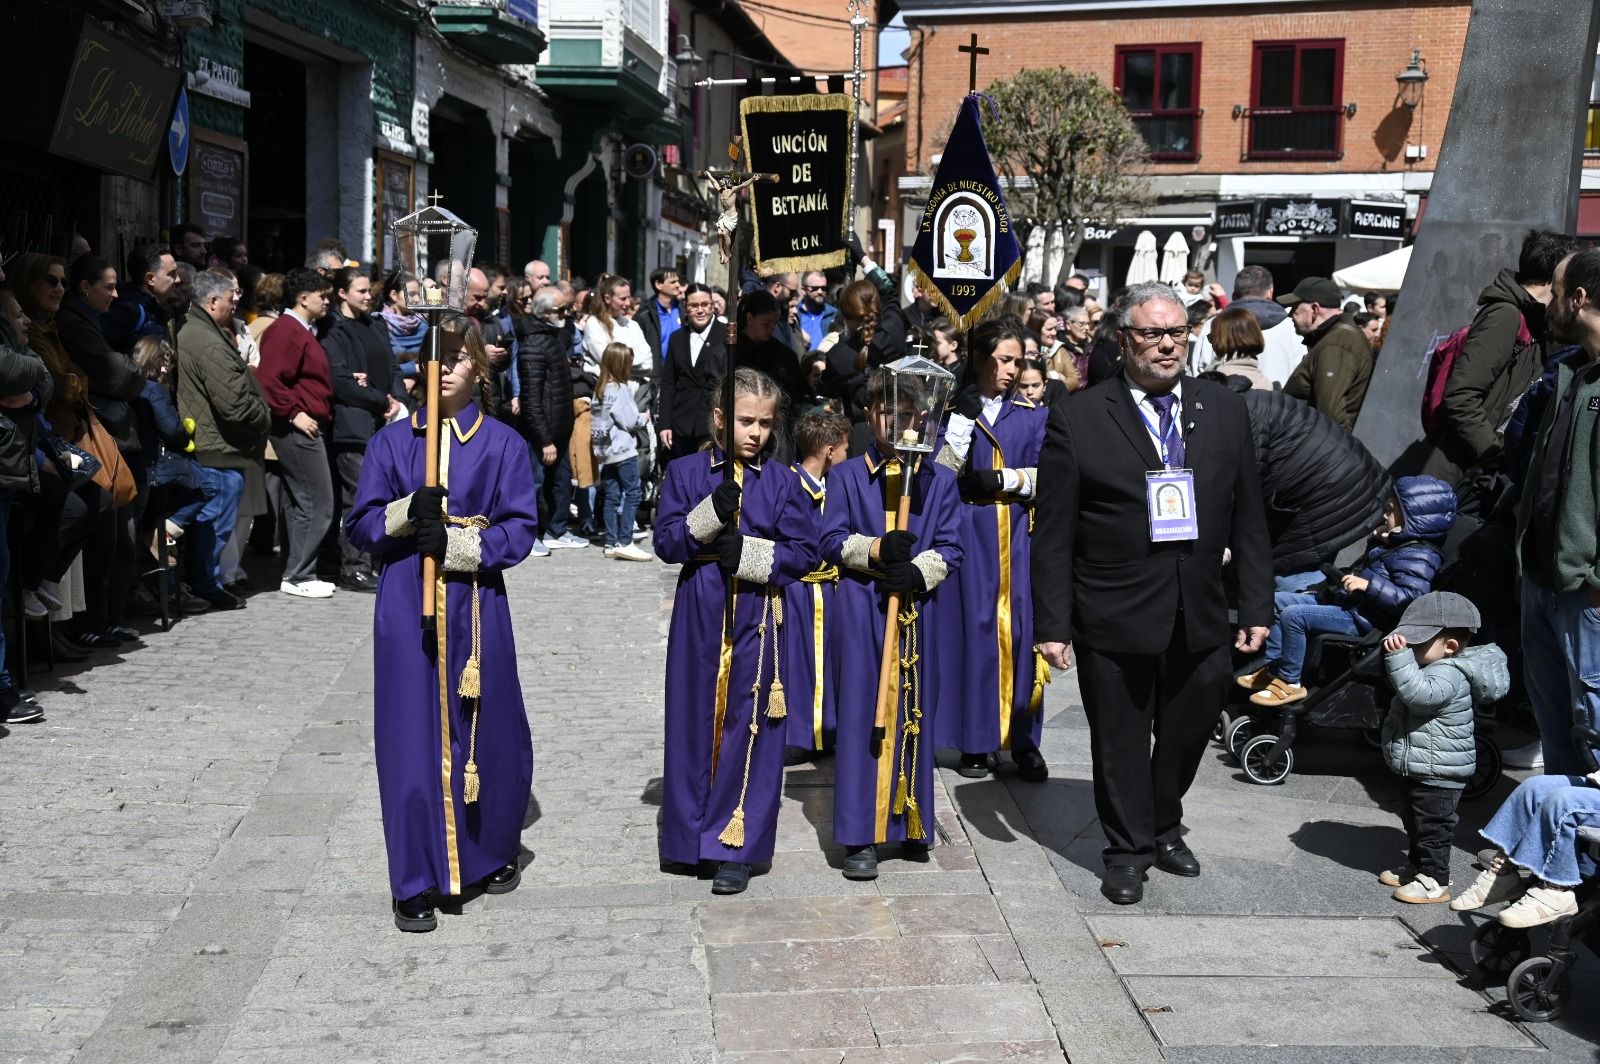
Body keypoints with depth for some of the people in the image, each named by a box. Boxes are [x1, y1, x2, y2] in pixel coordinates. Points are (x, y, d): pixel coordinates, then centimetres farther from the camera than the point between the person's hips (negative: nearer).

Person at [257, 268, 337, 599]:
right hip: (298, 429, -11)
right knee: (317, 504, -9)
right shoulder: (286, 331, -14)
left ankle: (295, 574, 19)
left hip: (305, 429, 11)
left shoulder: (300, 331, 19)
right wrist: (294, 414, -21)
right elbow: (269, 380, -23)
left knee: (297, 504, 13)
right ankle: (298, 576, -3)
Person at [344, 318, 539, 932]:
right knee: (412, 737, -1)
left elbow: (520, 530, -3)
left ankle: (492, 854, 30)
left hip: (476, 603, 0)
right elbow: (360, 526, 5)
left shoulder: (502, 443, 3)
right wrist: (407, 512, -15)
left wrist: (456, 543, -17)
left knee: (487, 732, 7)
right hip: (407, 606, 0)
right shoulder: (391, 441, 6)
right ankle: (415, 882, 9)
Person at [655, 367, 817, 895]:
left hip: (757, 618, -1)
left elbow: (804, 552, -1)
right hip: (699, 614, 1)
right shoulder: (686, 472, 3)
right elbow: (666, 542, -3)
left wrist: (749, 552, -15)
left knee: (746, 729, 0)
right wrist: (710, 514, -18)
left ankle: (736, 845, 9)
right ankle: (687, 836, 22)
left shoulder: (782, 481, 2)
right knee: (693, 724, 8)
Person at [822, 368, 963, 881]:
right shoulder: (847, 476, 5)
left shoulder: (940, 481, 8)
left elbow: (950, 548, 3)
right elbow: (832, 541, -1)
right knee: (861, 716, -3)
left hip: (918, 608, 2)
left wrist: (919, 571, -16)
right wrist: (875, 551, -19)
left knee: (914, 716, 7)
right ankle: (860, 836, 1)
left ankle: (911, 825, 20)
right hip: (861, 610, -2)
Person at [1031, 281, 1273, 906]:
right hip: (1114, 620, -3)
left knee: (1186, 736, 17)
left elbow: (1248, 520, 8)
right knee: (1120, 742, 10)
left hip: (1201, 620, 4)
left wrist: (1256, 608, 5)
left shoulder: (1225, 411, 5)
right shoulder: (1078, 419, -6)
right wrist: (1052, 624, -9)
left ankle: (1164, 827, 42)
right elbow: (1053, 533, -6)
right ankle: (1128, 849, 30)